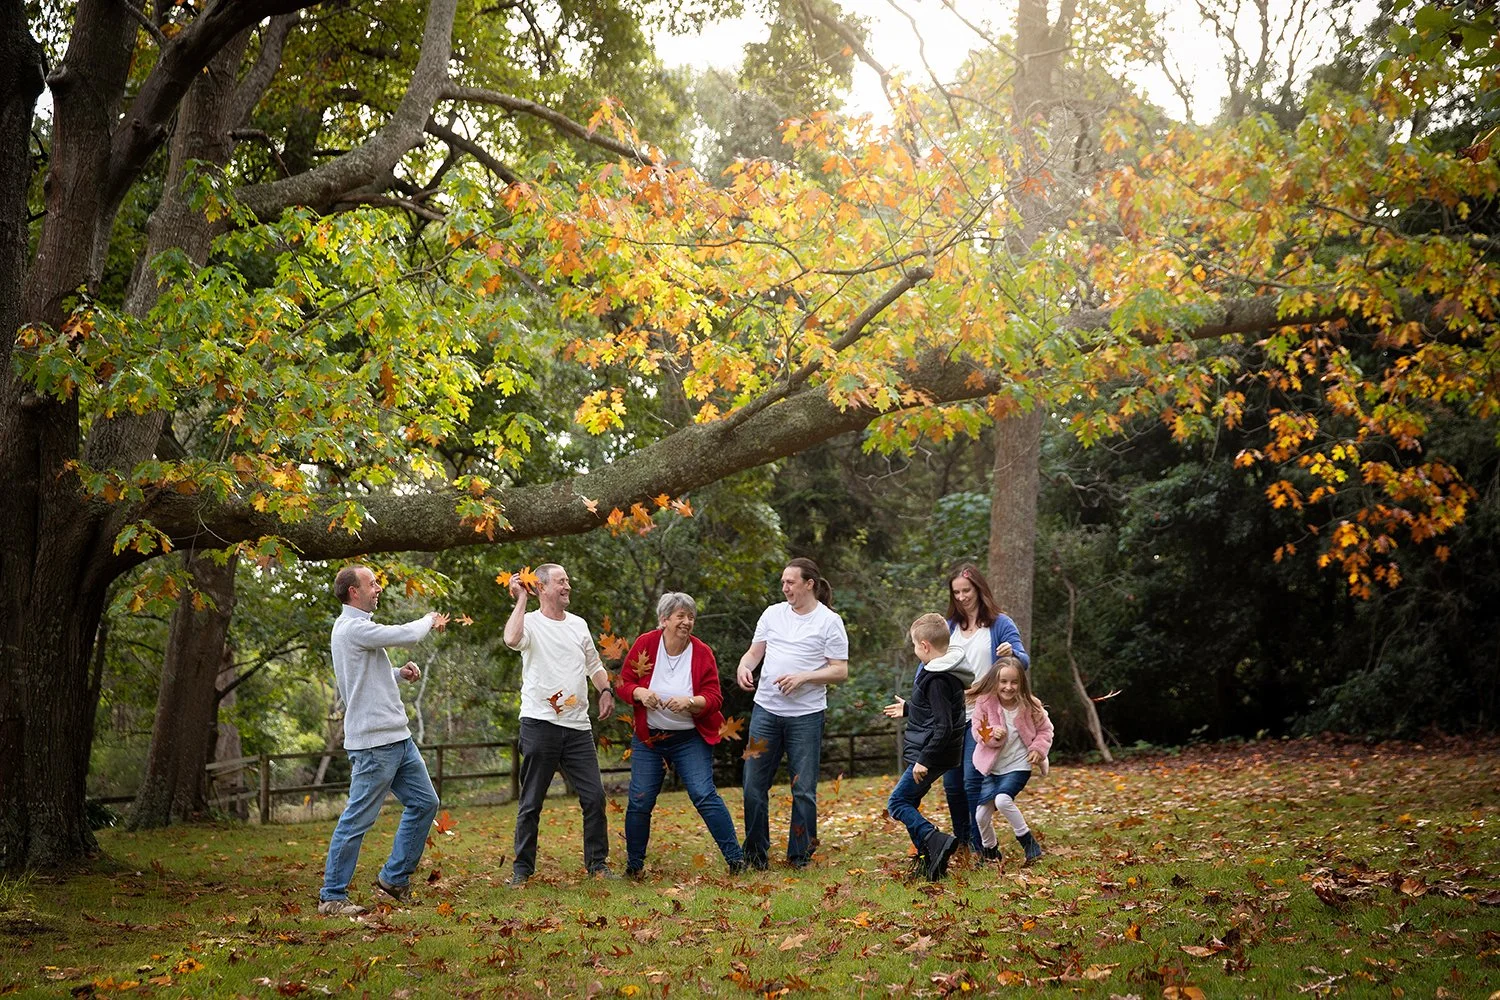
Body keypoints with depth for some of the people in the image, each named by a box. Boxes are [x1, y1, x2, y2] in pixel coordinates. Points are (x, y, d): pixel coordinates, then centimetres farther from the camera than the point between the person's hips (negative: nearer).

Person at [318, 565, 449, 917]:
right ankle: (332, 897, 3)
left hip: (396, 738, 10)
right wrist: (430, 620, 3)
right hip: (373, 743, -10)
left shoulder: (358, 627, 18)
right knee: (357, 820, -5)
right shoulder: (352, 628, -15)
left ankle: (394, 877, 21)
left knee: (424, 802, 14)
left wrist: (399, 673, 8)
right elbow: (406, 635, -19)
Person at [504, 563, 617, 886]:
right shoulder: (530, 622, -5)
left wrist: (605, 691, 6)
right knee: (531, 802, 4)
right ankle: (522, 868, 14)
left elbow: (594, 665, 24)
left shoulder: (579, 625, 14)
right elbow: (512, 639, -29)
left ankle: (597, 862, 16)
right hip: (540, 724, -5)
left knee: (594, 796, 3)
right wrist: (521, 600, -20)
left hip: (578, 726, 5)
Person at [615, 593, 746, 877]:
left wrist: (689, 702, -28)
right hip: (648, 738, 2)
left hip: (691, 739, -1)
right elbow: (623, 684, -1)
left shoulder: (702, 652, -7)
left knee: (705, 796, -11)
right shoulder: (645, 644, -5)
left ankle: (736, 858, -3)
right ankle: (633, 865, 19)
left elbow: (714, 698, -9)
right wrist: (640, 693, -22)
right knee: (640, 802, 2)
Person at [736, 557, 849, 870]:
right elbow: (754, 651, 14)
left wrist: (802, 677, -18)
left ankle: (800, 857, 14)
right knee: (754, 785, 4)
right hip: (766, 711, 4)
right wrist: (744, 666, -9)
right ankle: (755, 854, 17)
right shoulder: (773, 613, 10)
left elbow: (840, 671, -5)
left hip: (806, 715, -4)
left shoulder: (830, 622, -2)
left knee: (804, 790, 2)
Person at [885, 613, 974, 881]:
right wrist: (907, 709, 39)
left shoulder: (938, 681, -21)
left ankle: (936, 841, -21)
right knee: (908, 803, 14)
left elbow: (943, 727, -25)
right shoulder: (946, 672, 11)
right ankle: (930, 861, 15)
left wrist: (924, 760, -24)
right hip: (934, 755, 10)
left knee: (897, 803, -8)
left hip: (932, 755, -10)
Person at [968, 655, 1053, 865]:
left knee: (1003, 799, -28)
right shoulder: (985, 702, -10)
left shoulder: (1030, 705, -9)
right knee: (981, 815, -1)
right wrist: (992, 735, -25)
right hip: (993, 767, 2)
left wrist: (1038, 749, -12)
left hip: (1019, 766, -2)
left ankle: (1028, 842, -9)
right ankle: (990, 851, 29)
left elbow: (1045, 729, 5)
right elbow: (977, 730, -4)